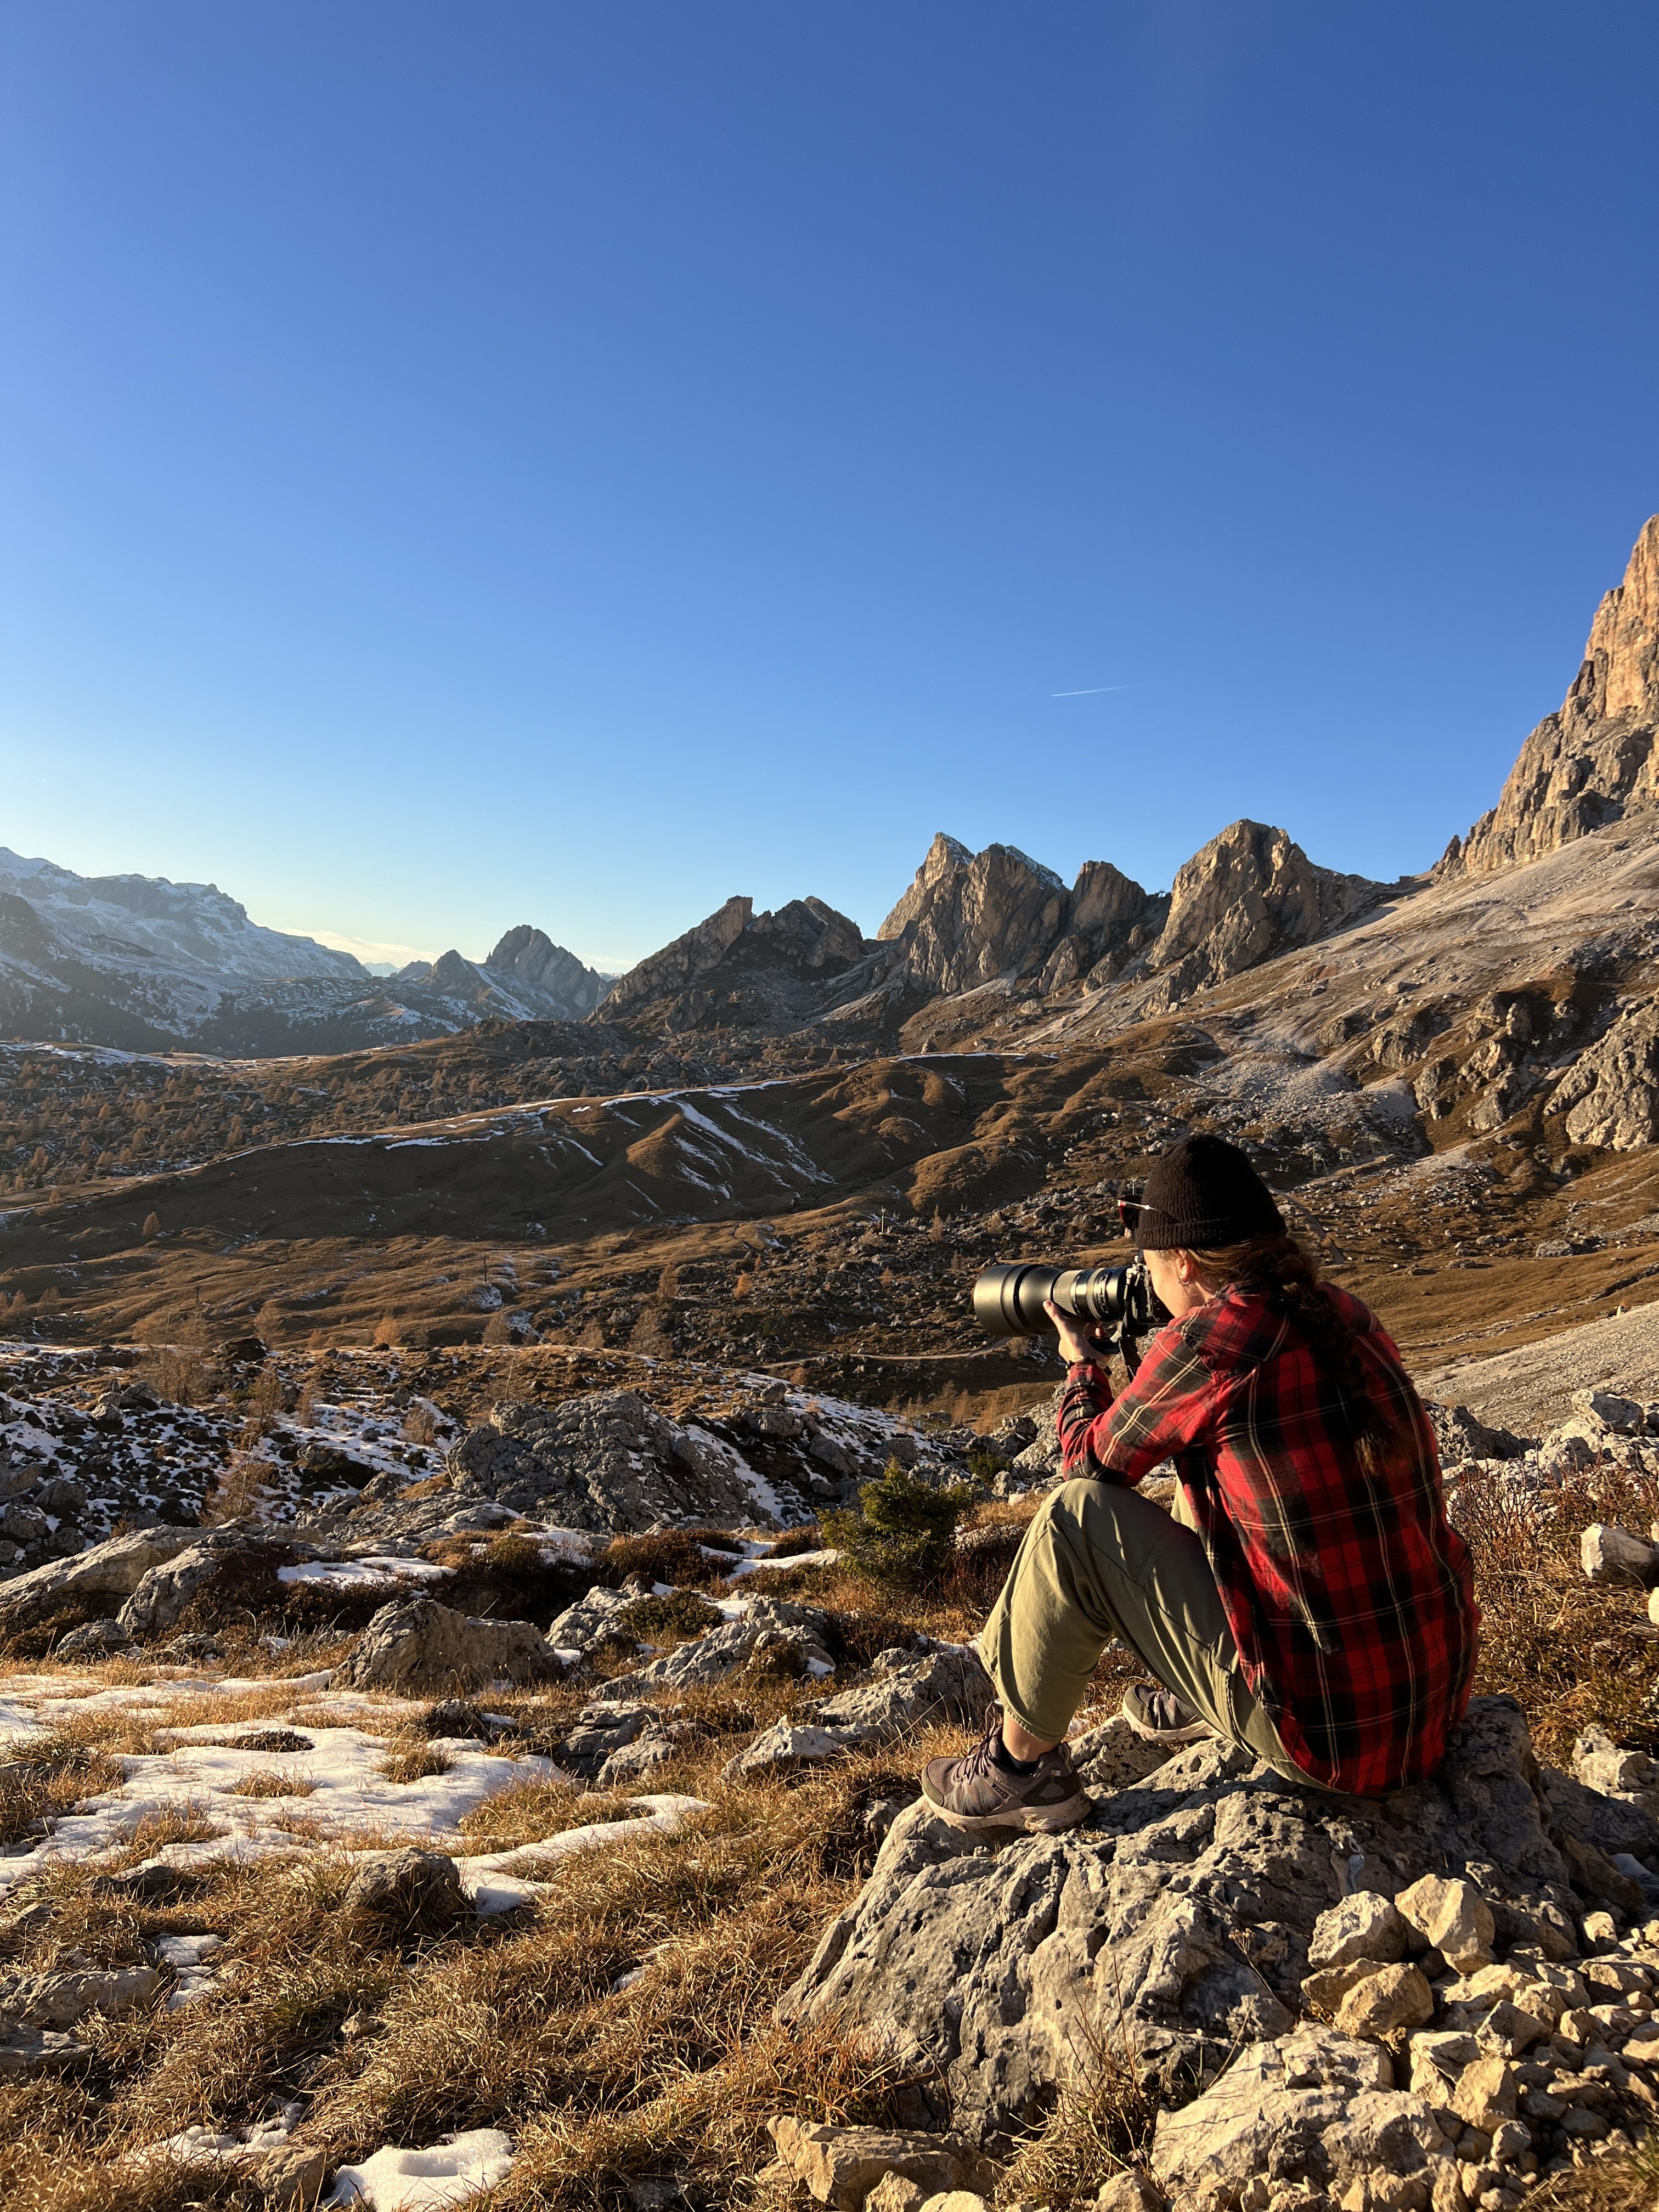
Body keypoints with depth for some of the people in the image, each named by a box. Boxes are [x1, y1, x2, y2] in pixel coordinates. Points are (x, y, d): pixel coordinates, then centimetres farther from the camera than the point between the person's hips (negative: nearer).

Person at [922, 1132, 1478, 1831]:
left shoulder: (1203, 1343, -18)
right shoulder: (1345, 1317, 3)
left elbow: (1091, 1461, 2)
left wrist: (1084, 1365, 19)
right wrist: (1151, 1370, 22)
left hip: (1325, 1737, -8)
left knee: (1078, 1518, -3)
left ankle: (1022, 1767, 16)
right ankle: (1198, 1709, 38)